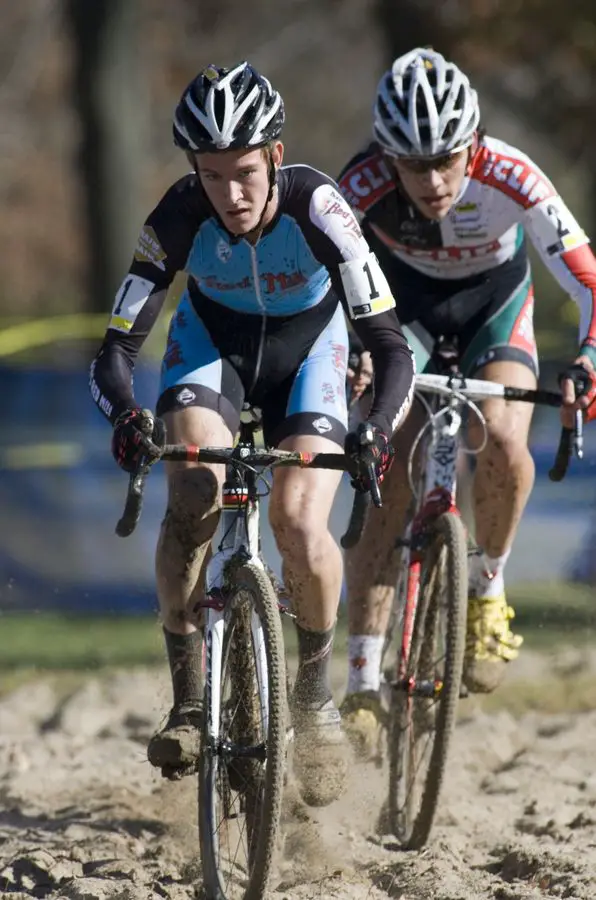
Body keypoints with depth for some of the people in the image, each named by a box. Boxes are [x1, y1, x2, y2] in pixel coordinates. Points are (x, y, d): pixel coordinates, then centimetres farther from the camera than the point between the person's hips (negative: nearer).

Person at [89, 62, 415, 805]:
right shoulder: (179, 218, -29)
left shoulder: (316, 207, -33)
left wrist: (378, 430, -52)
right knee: (192, 499, -27)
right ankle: (188, 701, -15)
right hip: (212, 339, 1)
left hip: (306, 346, -1)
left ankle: (315, 693, 6)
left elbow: (391, 346, -34)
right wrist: (123, 415, -50)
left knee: (301, 530, -21)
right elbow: (117, 349, -28)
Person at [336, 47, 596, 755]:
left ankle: (487, 590, -1)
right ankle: (363, 687, -9)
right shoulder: (364, 186, -33)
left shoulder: (509, 178, -35)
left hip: (494, 301, 0)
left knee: (501, 441, -29)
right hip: (403, 302, 0)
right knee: (386, 481, -15)